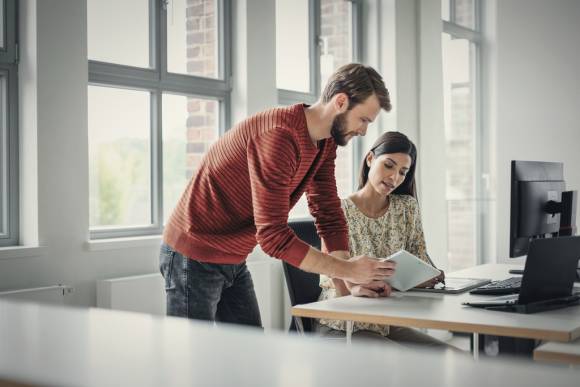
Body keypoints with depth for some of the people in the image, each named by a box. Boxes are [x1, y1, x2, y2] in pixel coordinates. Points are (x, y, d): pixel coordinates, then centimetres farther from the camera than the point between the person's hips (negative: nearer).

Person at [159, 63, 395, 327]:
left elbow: (329, 215, 4)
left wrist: (351, 278, -8)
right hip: (194, 258, -9)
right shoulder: (278, 136, -29)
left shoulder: (325, 143, 2)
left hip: (234, 262, 9)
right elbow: (273, 236, -31)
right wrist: (346, 269, -26)